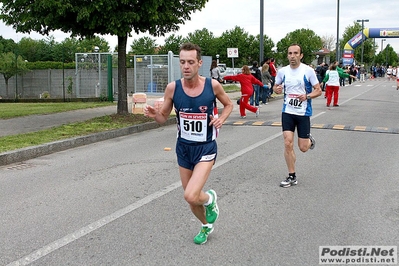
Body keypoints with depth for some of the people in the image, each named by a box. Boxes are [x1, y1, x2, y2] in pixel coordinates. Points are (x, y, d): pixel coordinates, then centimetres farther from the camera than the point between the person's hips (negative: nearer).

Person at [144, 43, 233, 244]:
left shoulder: (212, 85, -12)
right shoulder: (173, 88, -9)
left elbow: (228, 104, 7)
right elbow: (163, 117, 2)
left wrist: (221, 119, -12)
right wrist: (153, 114, -20)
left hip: (206, 148, -3)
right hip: (183, 147, 3)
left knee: (191, 196, -20)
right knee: (191, 198, 14)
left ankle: (210, 198, 16)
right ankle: (206, 226, 45)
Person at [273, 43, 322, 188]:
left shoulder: (308, 70, -9)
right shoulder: (282, 71, 0)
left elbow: (318, 90, -4)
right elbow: (276, 86, 15)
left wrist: (307, 96, -23)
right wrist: (276, 89, -9)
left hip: (303, 113, -2)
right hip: (287, 112, 2)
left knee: (303, 148, 2)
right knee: (288, 144, -5)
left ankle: (309, 140, 40)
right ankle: (292, 176, 9)